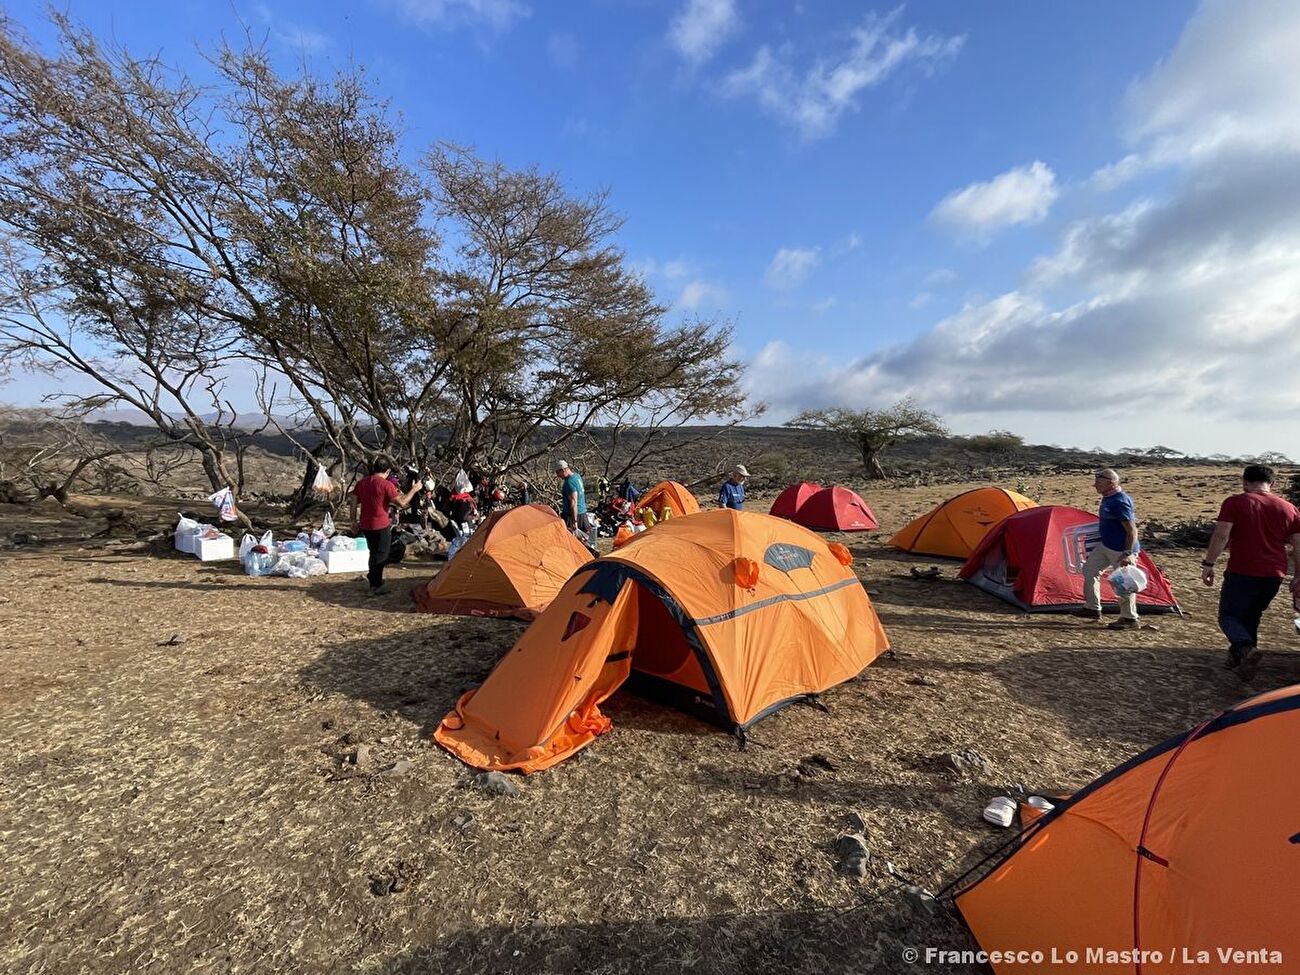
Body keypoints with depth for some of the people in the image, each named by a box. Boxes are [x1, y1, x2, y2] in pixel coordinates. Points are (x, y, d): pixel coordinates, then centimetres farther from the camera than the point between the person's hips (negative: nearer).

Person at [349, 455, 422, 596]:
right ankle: (375, 587, 7)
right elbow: (402, 503, -18)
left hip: (365, 525, 7)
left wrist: (354, 520, 17)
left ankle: (374, 581, 32)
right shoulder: (386, 484, -16)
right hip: (381, 526, -7)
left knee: (374, 552, 22)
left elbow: (353, 503, 8)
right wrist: (414, 489, -7)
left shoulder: (361, 483, 4)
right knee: (381, 554, 5)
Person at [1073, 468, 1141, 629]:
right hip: (1105, 546, 10)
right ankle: (1092, 609, 23)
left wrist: (1128, 554, -26)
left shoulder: (1120, 502, -23)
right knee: (1090, 570, 13)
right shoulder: (1108, 497, 6)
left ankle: (1130, 619, 15)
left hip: (1121, 551, -10)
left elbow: (1132, 530, -23)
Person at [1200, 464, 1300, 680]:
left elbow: (1221, 536, -15)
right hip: (1274, 575, 5)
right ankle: (1239, 655, 27)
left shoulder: (1235, 503, -7)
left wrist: (1208, 564, -10)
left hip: (1242, 573, -5)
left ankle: (1246, 649, -21)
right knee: (1250, 617, 21)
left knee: (1229, 616, 4)